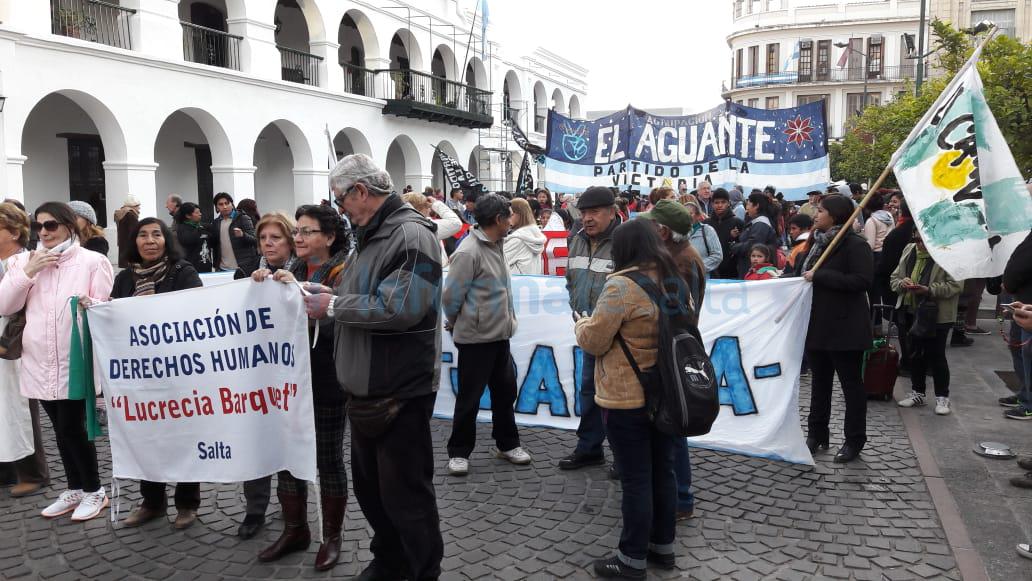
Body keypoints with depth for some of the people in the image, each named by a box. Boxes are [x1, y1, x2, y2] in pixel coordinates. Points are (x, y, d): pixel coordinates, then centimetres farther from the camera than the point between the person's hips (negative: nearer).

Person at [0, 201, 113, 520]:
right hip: (40, 363, 5)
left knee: (72, 428, -2)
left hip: (76, 362, -5)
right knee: (62, 429, 15)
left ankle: (94, 490, 17)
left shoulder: (93, 261, -5)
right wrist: (28, 272, -10)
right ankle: (75, 488, 30)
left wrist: (88, 304, -28)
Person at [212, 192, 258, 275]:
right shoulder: (216, 223, 13)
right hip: (223, 269, 4)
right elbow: (214, 245, 21)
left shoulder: (243, 218, -2)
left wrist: (242, 235, -27)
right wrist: (216, 265, 13)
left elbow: (255, 240, -9)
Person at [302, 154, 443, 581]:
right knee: (370, 486, 21)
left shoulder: (411, 235, -17)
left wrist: (334, 306, -17)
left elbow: (399, 308, -28)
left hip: (400, 393, -10)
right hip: (366, 389, 10)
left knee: (406, 496, 3)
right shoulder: (372, 236, 14)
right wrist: (332, 294, 2)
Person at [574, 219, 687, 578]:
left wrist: (582, 324, 7)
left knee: (635, 479, 2)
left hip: (628, 399, -7)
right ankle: (663, 546, 31)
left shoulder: (622, 285, -19)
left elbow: (593, 342, -15)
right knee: (663, 471, 17)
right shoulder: (675, 282, 6)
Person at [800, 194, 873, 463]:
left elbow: (862, 280, -23)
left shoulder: (855, 244, -12)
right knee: (819, 381, 15)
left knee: (851, 383, 4)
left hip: (845, 327, -8)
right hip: (818, 324, 8)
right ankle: (817, 433, 26)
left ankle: (854, 440, 16)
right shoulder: (819, 241, 13)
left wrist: (819, 275, -22)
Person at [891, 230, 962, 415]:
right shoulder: (909, 251, 7)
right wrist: (902, 283, -12)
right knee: (915, 354, 14)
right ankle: (917, 393, 26)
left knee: (936, 355, 1)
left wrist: (929, 289, -24)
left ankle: (942, 397, 14)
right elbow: (894, 278, 11)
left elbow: (956, 285, -14)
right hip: (911, 312, 6)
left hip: (937, 315, -5)